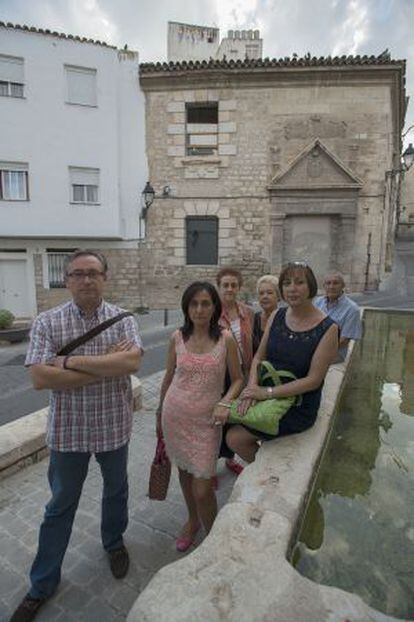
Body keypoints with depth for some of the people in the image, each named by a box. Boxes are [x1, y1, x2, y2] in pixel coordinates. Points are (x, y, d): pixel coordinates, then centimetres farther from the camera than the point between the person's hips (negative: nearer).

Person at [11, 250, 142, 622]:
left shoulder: (122, 319, -7)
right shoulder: (47, 322, -9)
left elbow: (132, 361, -24)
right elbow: (40, 378, -19)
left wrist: (72, 361, -24)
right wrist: (108, 366, -21)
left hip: (114, 426, 1)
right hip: (68, 430, 0)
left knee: (116, 491, 23)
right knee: (61, 505, 18)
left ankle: (114, 542, 52)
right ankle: (43, 583, 41)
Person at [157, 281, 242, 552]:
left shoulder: (226, 339, -10)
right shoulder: (177, 338, -4)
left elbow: (238, 379, -1)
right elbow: (169, 378, 7)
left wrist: (225, 402, -19)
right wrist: (160, 414, 14)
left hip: (206, 419, -2)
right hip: (175, 415, 3)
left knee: (202, 488, 0)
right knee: (185, 470, 21)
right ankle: (192, 521, 49)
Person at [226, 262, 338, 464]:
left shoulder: (327, 328, -14)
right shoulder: (277, 316, 1)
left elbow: (313, 380, -16)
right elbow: (259, 356, 4)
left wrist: (268, 392, -21)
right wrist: (252, 388, -14)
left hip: (298, 408, -6)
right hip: (267, 396, 6)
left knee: (236, 437, -12)